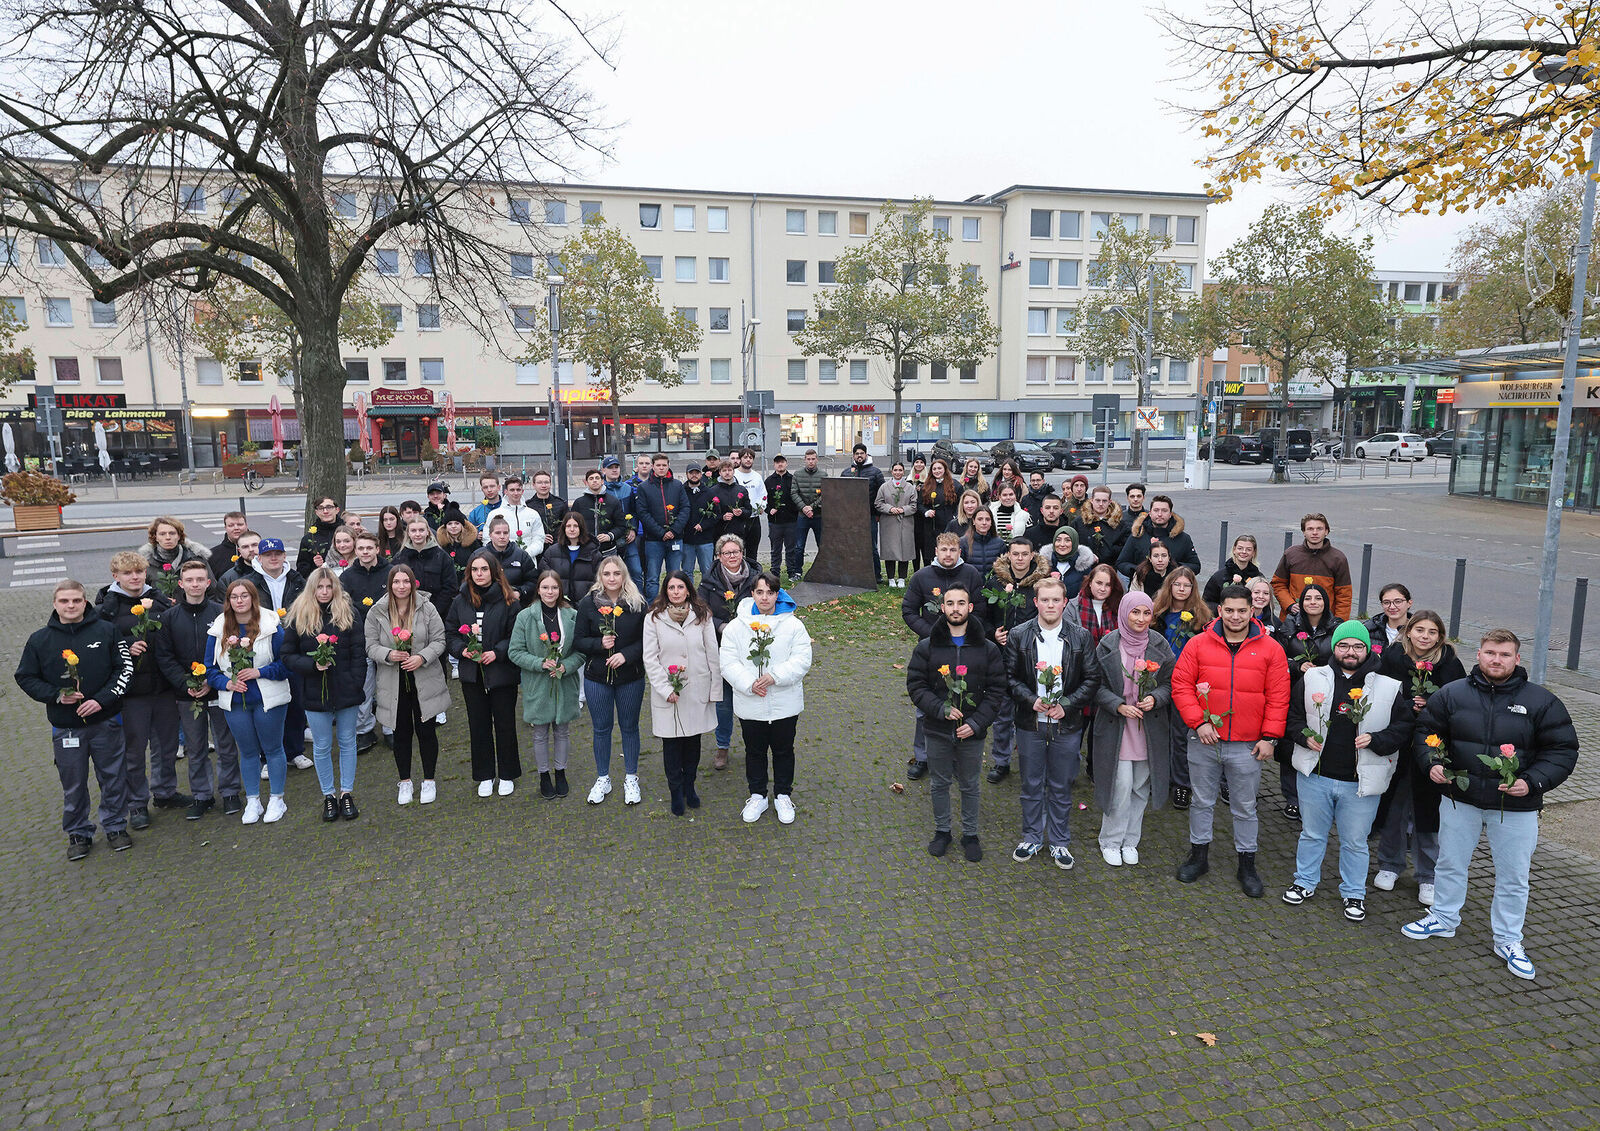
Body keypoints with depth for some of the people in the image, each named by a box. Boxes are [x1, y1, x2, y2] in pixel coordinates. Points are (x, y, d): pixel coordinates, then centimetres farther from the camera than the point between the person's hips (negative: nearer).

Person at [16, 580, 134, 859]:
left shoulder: (106, 630, -4)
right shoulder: (39, 640, 0)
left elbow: (125, 668, -4)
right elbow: (25, 677, 6)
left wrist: (102, 699, -14)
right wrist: (56, 695, -10)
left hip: (106, 721, -1)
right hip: (65, 727, 1)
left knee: (114, 778, 9)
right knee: (73, 784, 10)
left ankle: (115, 827, 25)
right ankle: (78, 834, 26)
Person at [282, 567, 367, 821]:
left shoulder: (348, 615, -1)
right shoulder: (298, 618, -1)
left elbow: (359, 654, -1)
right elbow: (288, 655, 1)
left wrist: (356, 686, -8)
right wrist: (312, 664, -16)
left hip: (346, 692, 0)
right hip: (315, 694, 0)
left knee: (347, 742, 10)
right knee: (322, 746, 9)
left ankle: (347, 793, 22)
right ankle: (328, 795, 22)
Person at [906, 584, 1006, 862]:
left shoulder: (988, 649, -4)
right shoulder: (926, 647, -4)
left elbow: (997, 690, -3)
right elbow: (915, 685, -4)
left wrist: (977, 722, -13)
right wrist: (940, 708, -18)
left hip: (972, 732, 0)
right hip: (938, 730, 0)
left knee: (970, 786, 14)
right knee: (940, 783, 15)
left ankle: (970, 834, 32)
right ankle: (942, 831, 34)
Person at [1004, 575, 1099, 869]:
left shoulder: (1081, 637, -2)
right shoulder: (1018, 636, -3)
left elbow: (1092, 679, -1)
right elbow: (1010, 677, -1)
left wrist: (1066, 705, -13)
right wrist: (1031, 700, -16)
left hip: (1067, 725, 0)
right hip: (1030, 723, 0)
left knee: (1061, 787, 11)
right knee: (1032, 785, 13)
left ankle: (1060, 842, 28)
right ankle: (1032, 839, 30)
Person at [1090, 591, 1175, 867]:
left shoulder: (1159, 644, 2)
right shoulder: (1108, 644, -4)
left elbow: (1171, 682, 6)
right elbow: (1098, 686, -2)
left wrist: (1155, 698, -14)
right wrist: (1119, 706, -17)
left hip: (1150, 727, 3)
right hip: (1116, 726, -3)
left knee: (1141, 787, 9)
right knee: (1121, 786, -5)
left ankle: (1130, 841, 26)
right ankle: (1110, 842, 14)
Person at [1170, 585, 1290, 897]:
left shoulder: (1270, 649, -2)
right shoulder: (1199, 644, -2)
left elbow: (1278, 697, -1)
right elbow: (1181, 684, -2)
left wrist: (1269, 737, -6)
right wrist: (1198, 722, -11)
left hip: (1246, 746, 0)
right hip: (1203, 742, 1)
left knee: (1245, 807, 11)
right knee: (1202, 801, 14)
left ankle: (1247, 865, 27)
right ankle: (1199, 856, 30)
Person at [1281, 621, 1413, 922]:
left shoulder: (1389, 688, -2)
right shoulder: (1313, 679, 1)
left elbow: (1403, 730, 1)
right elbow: (1292, 716, 9)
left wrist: (1374, 740, -15)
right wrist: (1304, 736, -9)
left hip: (1360, 783, -1)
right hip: (1315, 775, 1)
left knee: (1355, 841, 12)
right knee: (1312, 833, 17)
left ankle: (1354, 894, 31)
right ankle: (1305, 882, 34)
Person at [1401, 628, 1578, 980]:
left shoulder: (1541, 701, -6)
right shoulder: (1452, 693, -3)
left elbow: (1563, 749, -4)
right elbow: (1425, 731, 7)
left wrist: (1533, 782, -17)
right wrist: (1431, 763, -11)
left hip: (1515, 806, -1)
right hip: (1459, 797, 1)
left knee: (1514, 876, 11)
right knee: (1450, 863, 16)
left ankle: (1508, 941, 29)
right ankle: (1443, 919, 35)